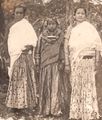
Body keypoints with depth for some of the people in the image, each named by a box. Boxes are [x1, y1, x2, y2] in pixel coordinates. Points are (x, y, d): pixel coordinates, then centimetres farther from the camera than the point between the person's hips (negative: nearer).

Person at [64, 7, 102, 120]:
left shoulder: (89, 27, 4)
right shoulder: (70, 29, 11)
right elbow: (66, 47, 8)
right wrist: (67, 63, 2)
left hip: (87, 59, -3)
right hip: (74, 60, 3)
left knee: (87, 85, -2)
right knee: (75, 86, 6)